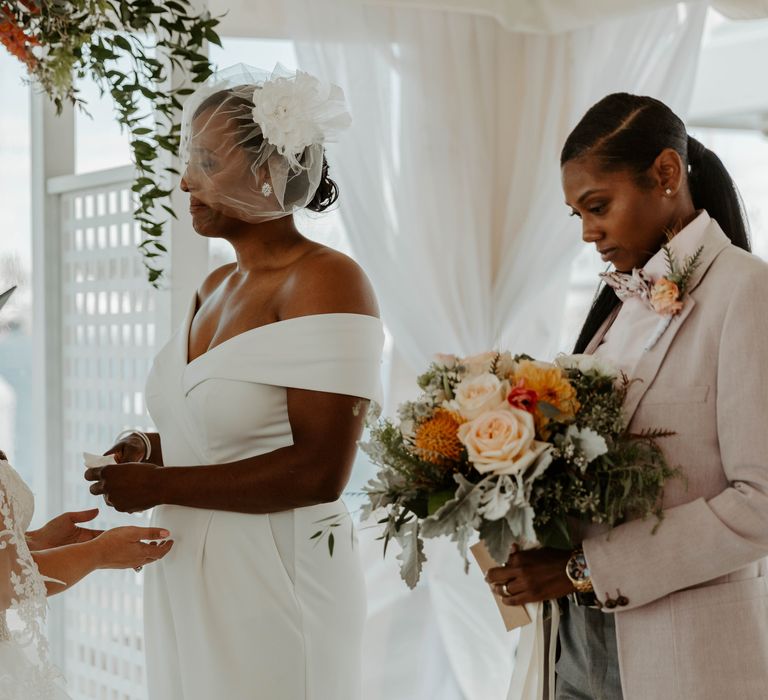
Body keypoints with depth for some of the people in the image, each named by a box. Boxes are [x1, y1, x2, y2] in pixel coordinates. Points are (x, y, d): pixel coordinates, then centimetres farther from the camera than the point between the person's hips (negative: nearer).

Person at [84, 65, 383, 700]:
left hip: (274, 590, -8)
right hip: (185, 580, 8)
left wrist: (161, 485, -16)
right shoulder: (216, 287, 11)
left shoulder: (325, 282, -15)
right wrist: (149, 451, 2)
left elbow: (319, 471, -22)